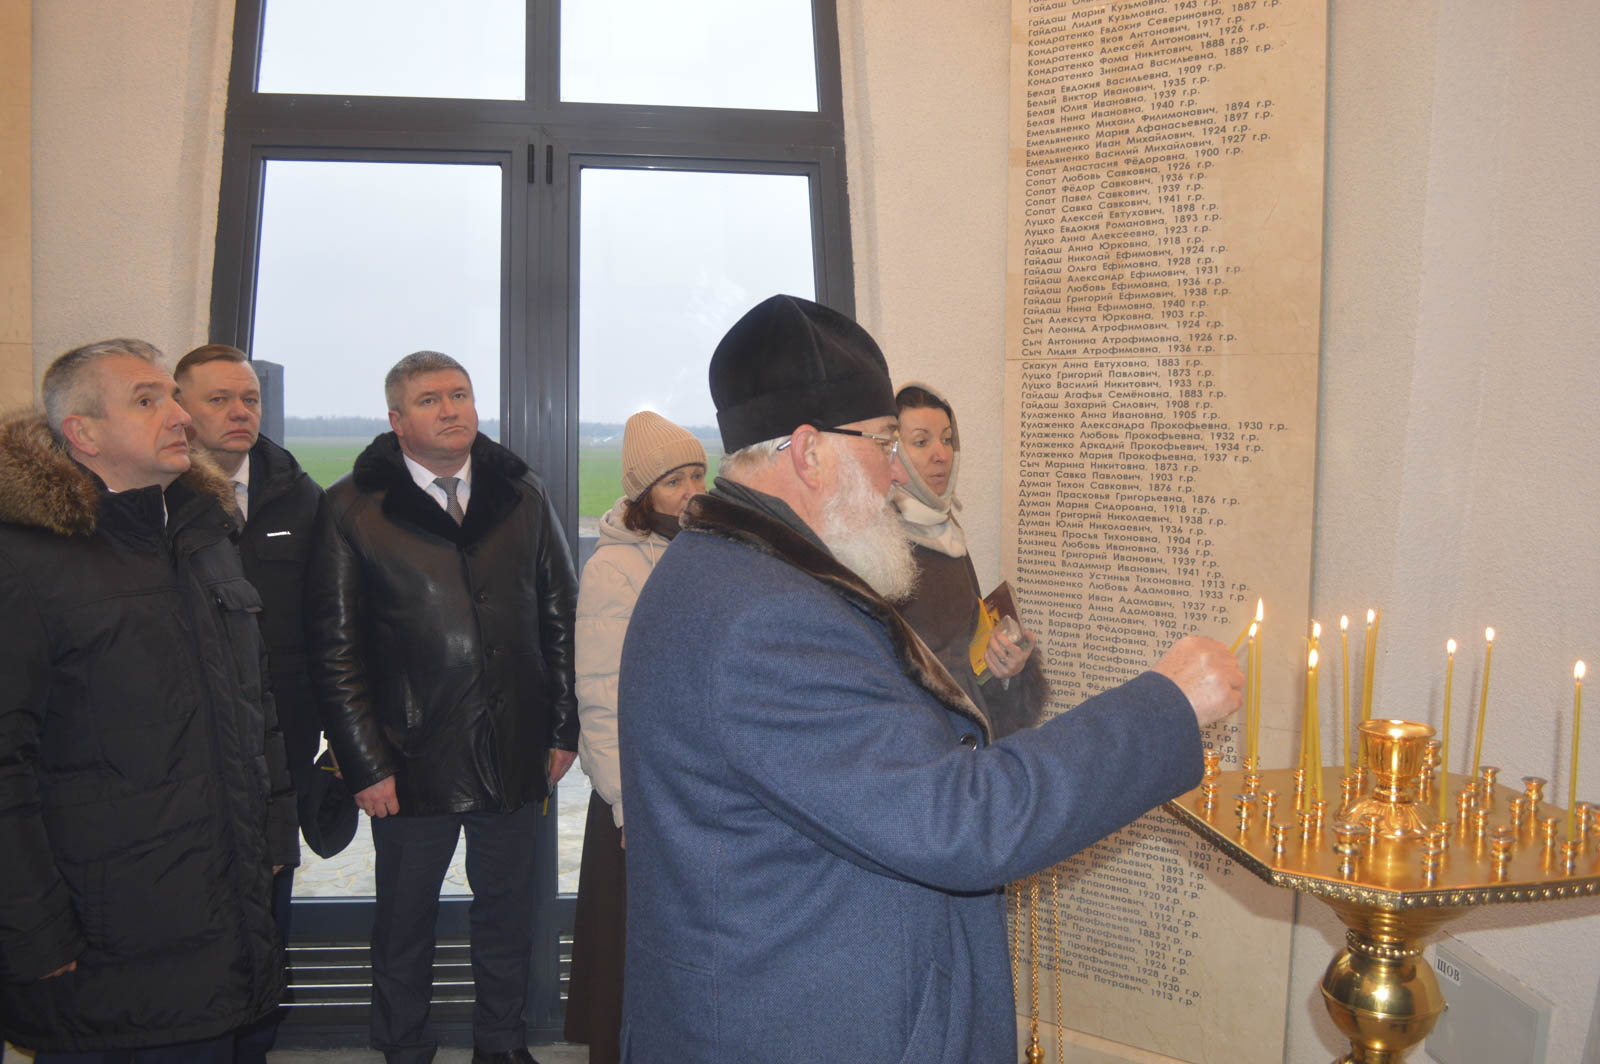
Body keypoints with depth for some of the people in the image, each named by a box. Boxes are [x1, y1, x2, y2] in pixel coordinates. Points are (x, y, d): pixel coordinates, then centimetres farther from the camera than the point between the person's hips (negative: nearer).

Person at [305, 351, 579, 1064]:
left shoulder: (521, 497, 4)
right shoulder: (352, 508, -5)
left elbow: (561, 619, 7)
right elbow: (334, 649, -5)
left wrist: (563, 729, 3)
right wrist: (364, 763, -8)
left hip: (514, 757, 3)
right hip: (412, 763, -2)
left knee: (507, 915, 17)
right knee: (404, 924, 15)